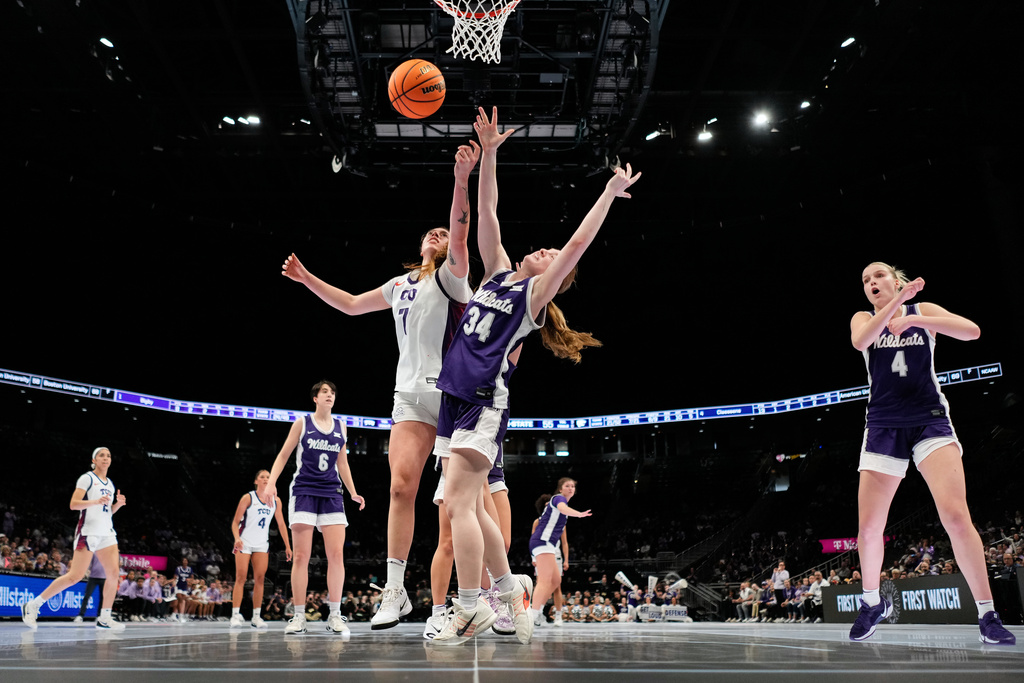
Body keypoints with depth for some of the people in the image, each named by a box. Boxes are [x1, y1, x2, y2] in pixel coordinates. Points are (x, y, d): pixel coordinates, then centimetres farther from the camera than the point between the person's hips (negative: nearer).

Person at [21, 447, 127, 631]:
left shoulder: (110, 484, 18)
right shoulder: (87, 478, -3)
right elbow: (73, 504, -11)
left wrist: (117, 504, 6)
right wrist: (96, 501, -25)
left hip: (107, 533, 7)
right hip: (88, 532, -7)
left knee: (113, 572, -7)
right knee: (75, 576, -11)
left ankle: (104, 619, -1)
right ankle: (32, 605, 4)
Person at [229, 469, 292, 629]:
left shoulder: (276, 500, 2)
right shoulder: (248, 498, -8)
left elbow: (281, 524, 7)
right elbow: (235, 522, -9)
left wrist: (287, 546, 3)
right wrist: (237, 538, -27)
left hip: (262, 544, 3)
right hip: (244, 543, -3)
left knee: (259, 578, -2)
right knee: (241, 577, -8)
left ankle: (256, 616, 1)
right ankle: (236, 615, -6)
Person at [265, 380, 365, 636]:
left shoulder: (340, 427, 12)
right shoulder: (302, 423, 4)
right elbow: (283, 455, 5)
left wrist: (352, 492, 14)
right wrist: (271, 482, -8)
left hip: (331, 494, 3)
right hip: (304, 492, -3)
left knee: (336, 554, -6)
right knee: (301, 555, -5)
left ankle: (335, 615, -1)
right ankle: (299, 616, 2)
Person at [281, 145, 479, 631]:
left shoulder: (451, 274, 4)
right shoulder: (400, 285, 23)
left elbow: (460, 234, -17)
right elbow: (352, 305, 35)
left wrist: (462, 181, -31)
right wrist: (308, 279, 31)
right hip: (411, 394, 5)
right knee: (400, 486, -7)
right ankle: (395, 591, -2)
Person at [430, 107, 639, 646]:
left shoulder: (535, 295, 2)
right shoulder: (498, 273, 18)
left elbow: (577, 243, -7)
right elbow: (487, 214, 16)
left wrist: (611, 191, -2)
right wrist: (488, 152, 12)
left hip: (486, 400, -7)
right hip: (454, 397, 7)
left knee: (458, 503, -14)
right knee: (472, 509, 11)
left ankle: (470, 608, -5)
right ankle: (511, 587, 25)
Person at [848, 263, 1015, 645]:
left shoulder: (923, 311, 8)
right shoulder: (864, 319, 10)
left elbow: (972, 331, -10)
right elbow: (860, 342, -15)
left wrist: (912, 319, -19)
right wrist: (898, 300, -22)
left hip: (930, 421, -1)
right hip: (884, 427, 2)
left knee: (955, 516, -18)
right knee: (869, 526, -2)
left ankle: (987, 615, -7)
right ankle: (873, 603, 20)